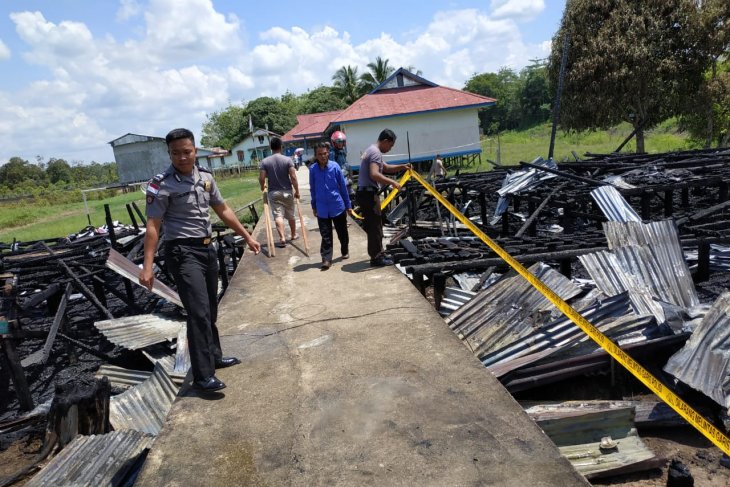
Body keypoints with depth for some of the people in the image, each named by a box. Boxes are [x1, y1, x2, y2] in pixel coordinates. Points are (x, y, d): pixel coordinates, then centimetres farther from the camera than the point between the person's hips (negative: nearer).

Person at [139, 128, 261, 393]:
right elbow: (152, 226, -14)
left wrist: (247, 237, 17)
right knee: (199, 311, -13)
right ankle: (202, 376, -6)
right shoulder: (162, 184, -13)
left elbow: (223, 210, 15)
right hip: (183, 252, -7)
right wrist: (147, 267, -18)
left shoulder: (205, 177, 6)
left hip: (207, 249, 7)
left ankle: (214, 356, 34)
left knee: (210, 309, 17)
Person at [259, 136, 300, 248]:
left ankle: (282, 238, -14)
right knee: (290, 215, 16)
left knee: (278, 215, -3)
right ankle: (294, 235, 31)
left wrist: (263, 187, 15)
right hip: (287, 192, 1)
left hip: (273, 193, 0)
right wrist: (297, 191, -2)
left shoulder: (265, 161, -5)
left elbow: (261, 178, -6)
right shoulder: (287, 160, -7)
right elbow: (293, 177, -12)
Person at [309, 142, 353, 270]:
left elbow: (343, 186, -1)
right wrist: (314, 206, 11)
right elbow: (312, 189, 7)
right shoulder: (313, 169, -4)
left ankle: (345, 251, 36)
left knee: (342, 232, 15)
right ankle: (326, 259, 6)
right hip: (322, 208, 0)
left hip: (337, 206, 0)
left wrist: (348, 205, 3)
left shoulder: (335, 166, -7)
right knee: (325, 235, 1)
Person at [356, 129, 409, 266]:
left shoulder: (372, 150, 20)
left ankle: (377, 254, 23)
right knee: (375, 226, -6)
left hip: (365, 193, 11)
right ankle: (377, 257, -1)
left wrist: (402, 167, 16)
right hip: (369, 193, -11)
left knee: (372, 225, 15)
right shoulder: (376, 152, -14)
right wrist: (392, 182, -21)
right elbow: (374, 175, -28)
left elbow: (386, 168, 29)